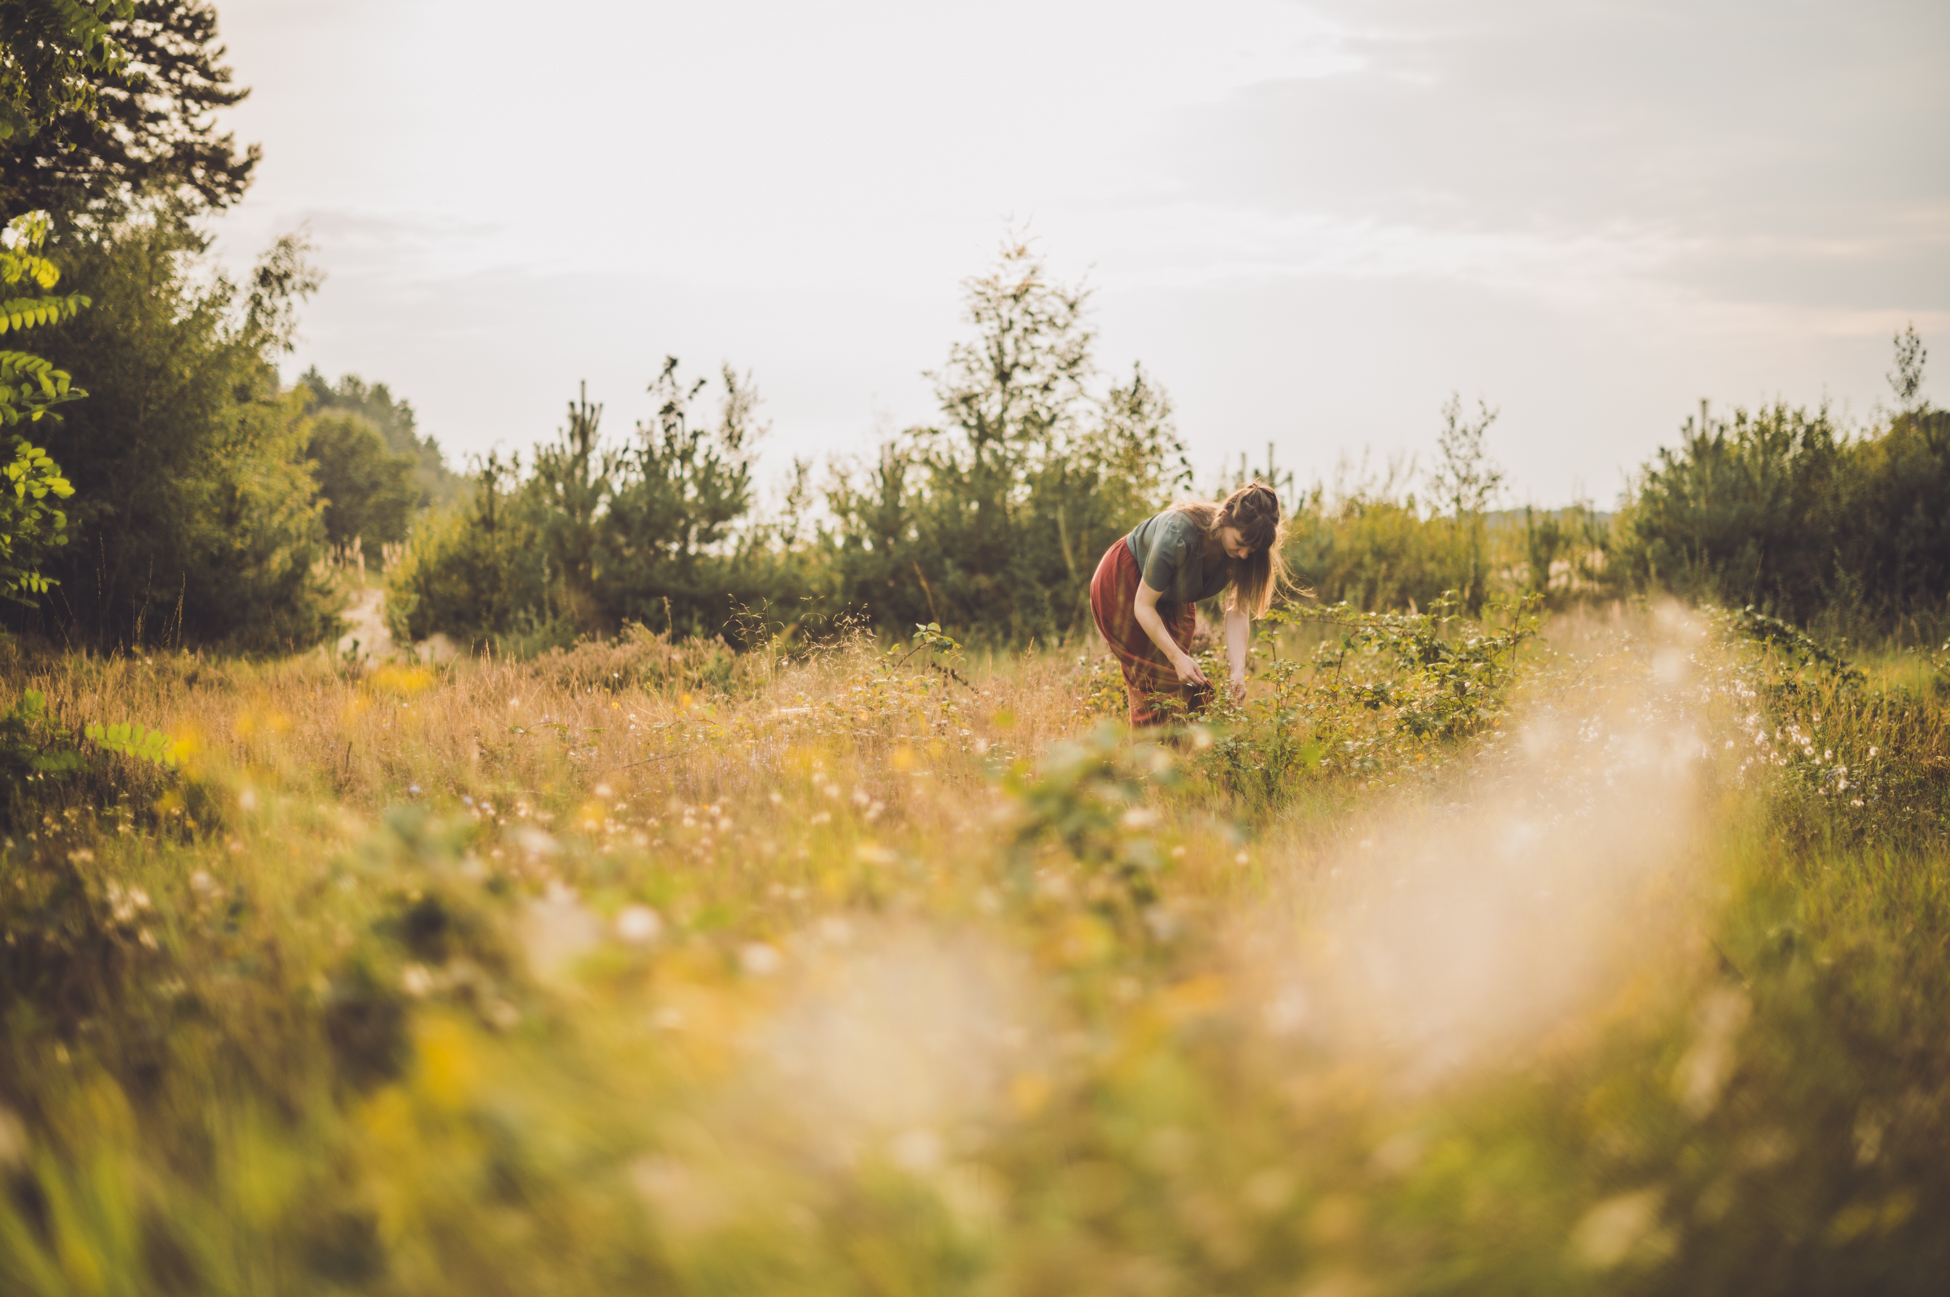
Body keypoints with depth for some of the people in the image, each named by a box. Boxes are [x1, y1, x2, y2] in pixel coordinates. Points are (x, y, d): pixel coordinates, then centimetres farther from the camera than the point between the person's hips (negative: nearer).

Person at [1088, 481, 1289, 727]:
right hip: (1122, 585, -6)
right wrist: (1177, 657, -38)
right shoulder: (1178, 535, -39)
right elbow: (1144, 605, -30)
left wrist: (1238, 668, -34)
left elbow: (1238, 611, -21)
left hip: (1172, 599, 6)